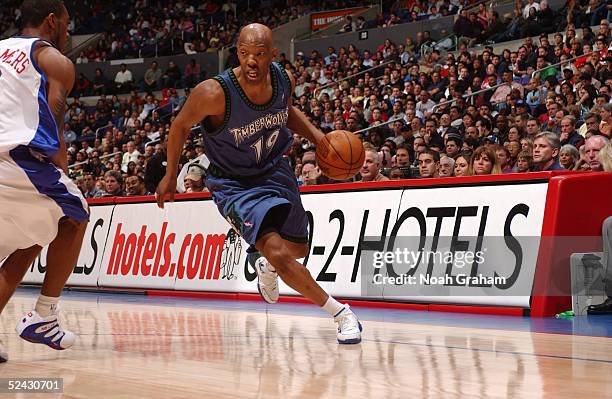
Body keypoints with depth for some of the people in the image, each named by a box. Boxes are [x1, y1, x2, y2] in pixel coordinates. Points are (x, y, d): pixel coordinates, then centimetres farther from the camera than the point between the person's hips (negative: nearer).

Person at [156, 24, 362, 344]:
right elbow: (180, 126, -11)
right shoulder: (214, 93, -31)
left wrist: (319, 138, -5)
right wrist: (170, 176, -2)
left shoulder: (284, 80, -16)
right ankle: (340, 314, -9)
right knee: (278, 253, -23)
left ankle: (261, 259, 56)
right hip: (233, 183, -5)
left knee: (297, 249, 21)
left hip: (274, 171, 6)